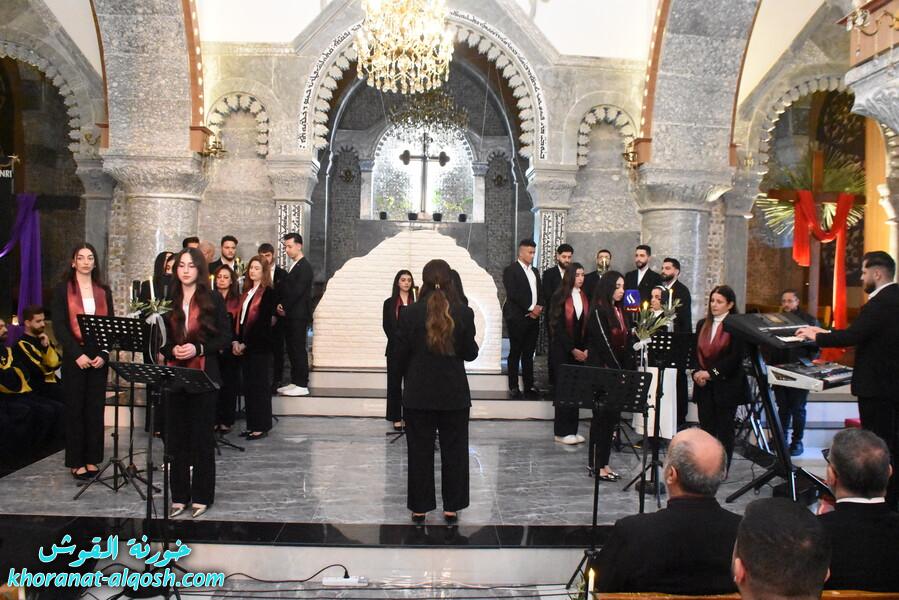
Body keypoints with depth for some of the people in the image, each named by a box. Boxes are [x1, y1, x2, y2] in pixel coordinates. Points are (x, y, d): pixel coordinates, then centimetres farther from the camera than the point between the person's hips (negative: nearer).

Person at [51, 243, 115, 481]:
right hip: (74, 356, -3)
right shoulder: (63, 289, 2)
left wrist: (104, 354, -7)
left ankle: (92, 459, 14)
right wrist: (77, 354, -15)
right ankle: (76, 461, 9)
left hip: (98, 356, 3)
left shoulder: (103, 291, 10)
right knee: (75, 408, 1)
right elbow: (59, 326, -6)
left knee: (95, 408, 5)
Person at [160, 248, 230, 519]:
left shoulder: (213, 299, 0)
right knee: (175, 436, 5)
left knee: (202, 435, 2)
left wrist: (198, 348, -15)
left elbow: (225, 337, -2)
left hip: (204, 374, -3)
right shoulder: (168, 300, 9)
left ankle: (202, 496, 13)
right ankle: (179, 495, 17)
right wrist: (171, 350, -9)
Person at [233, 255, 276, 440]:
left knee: (259, 385, -2)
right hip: (244, 346, 7)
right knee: (248, 386, 9)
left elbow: (263, 321, -13)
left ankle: (262, 426, 5)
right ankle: (252, 425, 16)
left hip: (259, 346, -7)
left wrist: (245, 344, -13)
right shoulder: (247, 292, 16)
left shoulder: (268, 293, -7)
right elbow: (239, 318, 12)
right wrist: (236, 341, -1)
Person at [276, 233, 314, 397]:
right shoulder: (293, 266, 17)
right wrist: (280, 304, 3)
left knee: (299, 349, -6)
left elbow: (297, 291, -16)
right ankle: (294, 382, 17)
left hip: (298, 315, -9)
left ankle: (302, 385, -1)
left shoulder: (305, 266, -11)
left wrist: (284, 307, -10)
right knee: (291, 349, 11)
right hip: (290, 314, 9)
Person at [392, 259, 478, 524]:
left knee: (420, 451, 10)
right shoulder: (464, 313, -8)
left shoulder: (410, 313, -9)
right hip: (454, 393, 1)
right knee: (453, 450, 13)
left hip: (418, 393, 0)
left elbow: (399, 355, -4)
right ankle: (452, 507, 19)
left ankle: (419, 508, 18)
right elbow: (470, 353, 0)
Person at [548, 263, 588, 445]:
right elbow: (558, 326, -9)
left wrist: (585, 349, -6)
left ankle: (572, 430, 13)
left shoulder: (585, 297, 7)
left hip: (580, 350, 4)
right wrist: (572, 349, -11)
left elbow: (587, 325, 6)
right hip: (562, 349, -4)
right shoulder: (560, 296, -6)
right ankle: (561, 432, 6)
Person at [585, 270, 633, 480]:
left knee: (613, 416, 8)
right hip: (601, 371, -7)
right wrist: (619, 372, -14)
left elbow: (624, 343, 10)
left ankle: (603, 462, 17)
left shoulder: (619, 311, 12)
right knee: (602, 416, -2)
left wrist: (628, 371, 1)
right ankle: (596, 465, 7)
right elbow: (604, 344, -15)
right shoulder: (598, 312, -11)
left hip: (617, 372, 7)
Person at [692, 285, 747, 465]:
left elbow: (736, 357, -13)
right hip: (704, 386, 5)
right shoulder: (702, 325, 12)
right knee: (706, 429, 6)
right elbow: (695, 352, 11)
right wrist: (697, 373, -6)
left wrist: (711, 373, -15)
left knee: (725, 430, 4)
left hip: (727, 386, -4)